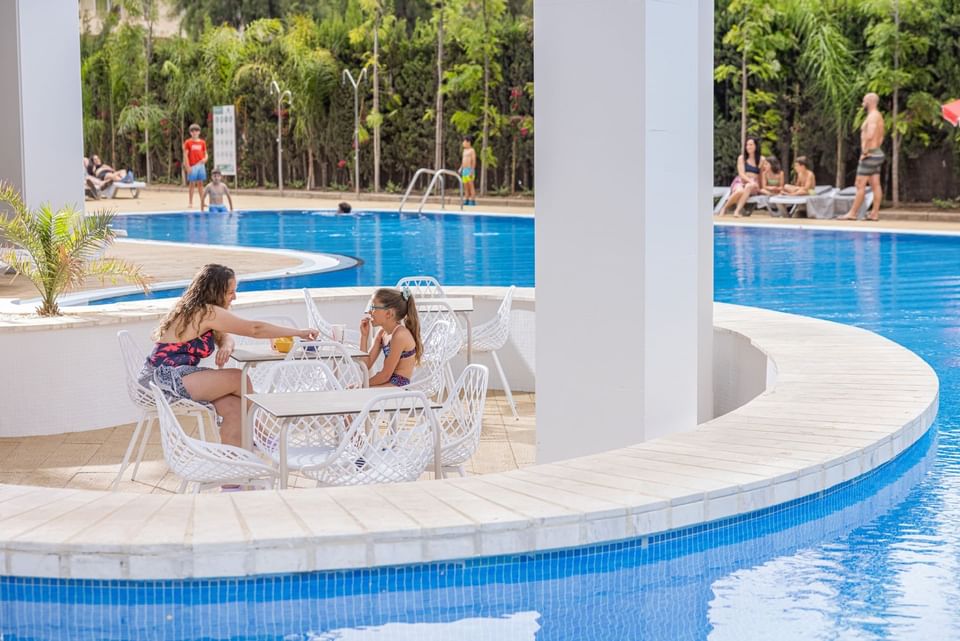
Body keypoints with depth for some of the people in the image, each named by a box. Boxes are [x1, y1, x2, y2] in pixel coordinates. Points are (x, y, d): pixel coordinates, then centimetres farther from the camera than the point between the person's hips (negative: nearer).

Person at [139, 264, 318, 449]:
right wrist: (299, 333, -10)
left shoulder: (193, 310, 16)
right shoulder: (207, 312, -14)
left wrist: (226, 346, -5)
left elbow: (224, 337, 22)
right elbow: (254, 329, -15)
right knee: (238, 379, -9)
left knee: (234, 407, -6)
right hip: (166, 379, -10)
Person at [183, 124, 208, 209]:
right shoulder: (188, 142, 0)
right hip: (192, 166, -4)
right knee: (192, 183, -2)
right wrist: (188, 167, -11)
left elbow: (205, 153, 16)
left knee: (200, 183, 7)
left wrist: (205, 158, -8)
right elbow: (185, 155, -4)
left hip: (201, 165, 4)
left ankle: (202, 201, 11)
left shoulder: (202, 142, 11)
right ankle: (191, 202, 2)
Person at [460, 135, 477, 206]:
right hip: (464, 170, 9)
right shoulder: (465, 150, 18)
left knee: (471, 185, -9)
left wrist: (472, 171, -18)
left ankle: (473, 201, -9)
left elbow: (474, 161, -13)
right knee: (465, 186, 8)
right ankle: (466, 200, 10)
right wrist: (461, 168, 15)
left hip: (469, 170, -9)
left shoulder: (472, 150, -7)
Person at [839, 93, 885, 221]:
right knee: (875, 185, 6)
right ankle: (875, 213, 5)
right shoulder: (878, 116, 18)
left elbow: (870, 135, -29)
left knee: (860, 185, -8)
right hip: (877, 153, 10)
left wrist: (865, 152, -23)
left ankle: (852, 214, -7)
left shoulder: (872, 116, -15)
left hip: (870, 155, -10)